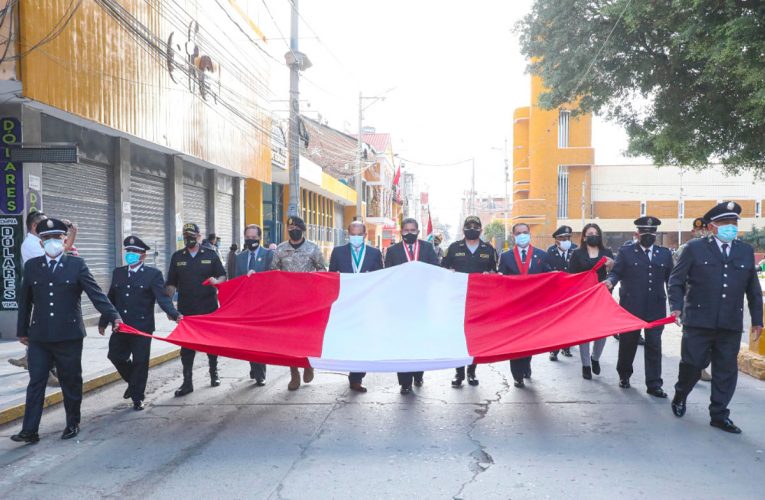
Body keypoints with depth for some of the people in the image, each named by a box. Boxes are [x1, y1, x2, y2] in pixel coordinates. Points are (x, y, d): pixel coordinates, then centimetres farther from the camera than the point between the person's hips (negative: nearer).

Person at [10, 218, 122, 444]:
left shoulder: (76, 264, -2)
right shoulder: (31, 266, 6)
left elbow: (96, 293, -9)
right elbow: (25, 301, 12)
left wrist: (114, 317, -19)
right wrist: (22, 330, 14)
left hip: (69, 335, -2)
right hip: (39, 337, 2)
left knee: (71, 382, 9)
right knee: (36, 383, 3)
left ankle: (73, 424, 23)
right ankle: (30, 431, 7)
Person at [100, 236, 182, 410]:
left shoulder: (153, 274, -5)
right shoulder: (118, 273, 10)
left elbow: (162, 297, -14)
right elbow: (111, 299, 15)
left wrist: (174, 314, -30)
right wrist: (103, 322, 14)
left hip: (142, 327, -5)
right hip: (121, 327, 5)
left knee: (140, 362, 2)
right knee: (116, 356, 9)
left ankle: (138, 397, 18)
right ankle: (134, 383, 36)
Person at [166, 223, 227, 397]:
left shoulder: (210, 255, 2)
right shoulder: (177, 257, 6)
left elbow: (223, 276, 4)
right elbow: (172, 284, 8)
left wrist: (217, 281, -18)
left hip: (209, 307, -1)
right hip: (186, 310, 1)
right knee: (186, 347, 0)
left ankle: (214, 374, 30)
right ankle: (187, 383, 5)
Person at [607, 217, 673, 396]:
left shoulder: (665, 253, 10)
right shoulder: (626, 252, 3)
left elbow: (671, 279, 11)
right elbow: (616, 272, -2)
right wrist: (610, 281, -25)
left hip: (656, 308, 2)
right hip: (630, 306, -1)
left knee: (654, 346, 1)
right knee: (627, 343, 10)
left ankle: (654, 385, 7)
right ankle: (624, 375, 30)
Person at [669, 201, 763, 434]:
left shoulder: (746, 251, 10)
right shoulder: (695, 248, -1)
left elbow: (753, 289, 14)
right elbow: (676, 280, 0)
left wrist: (757, 319, 13)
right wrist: (677, 306, -10)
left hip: (731, 325, 3)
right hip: (698, 321, -3)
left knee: (726, 370, 6)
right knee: (692, 364, 3)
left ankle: (719, 415, 17)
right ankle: (679, 397, 29)